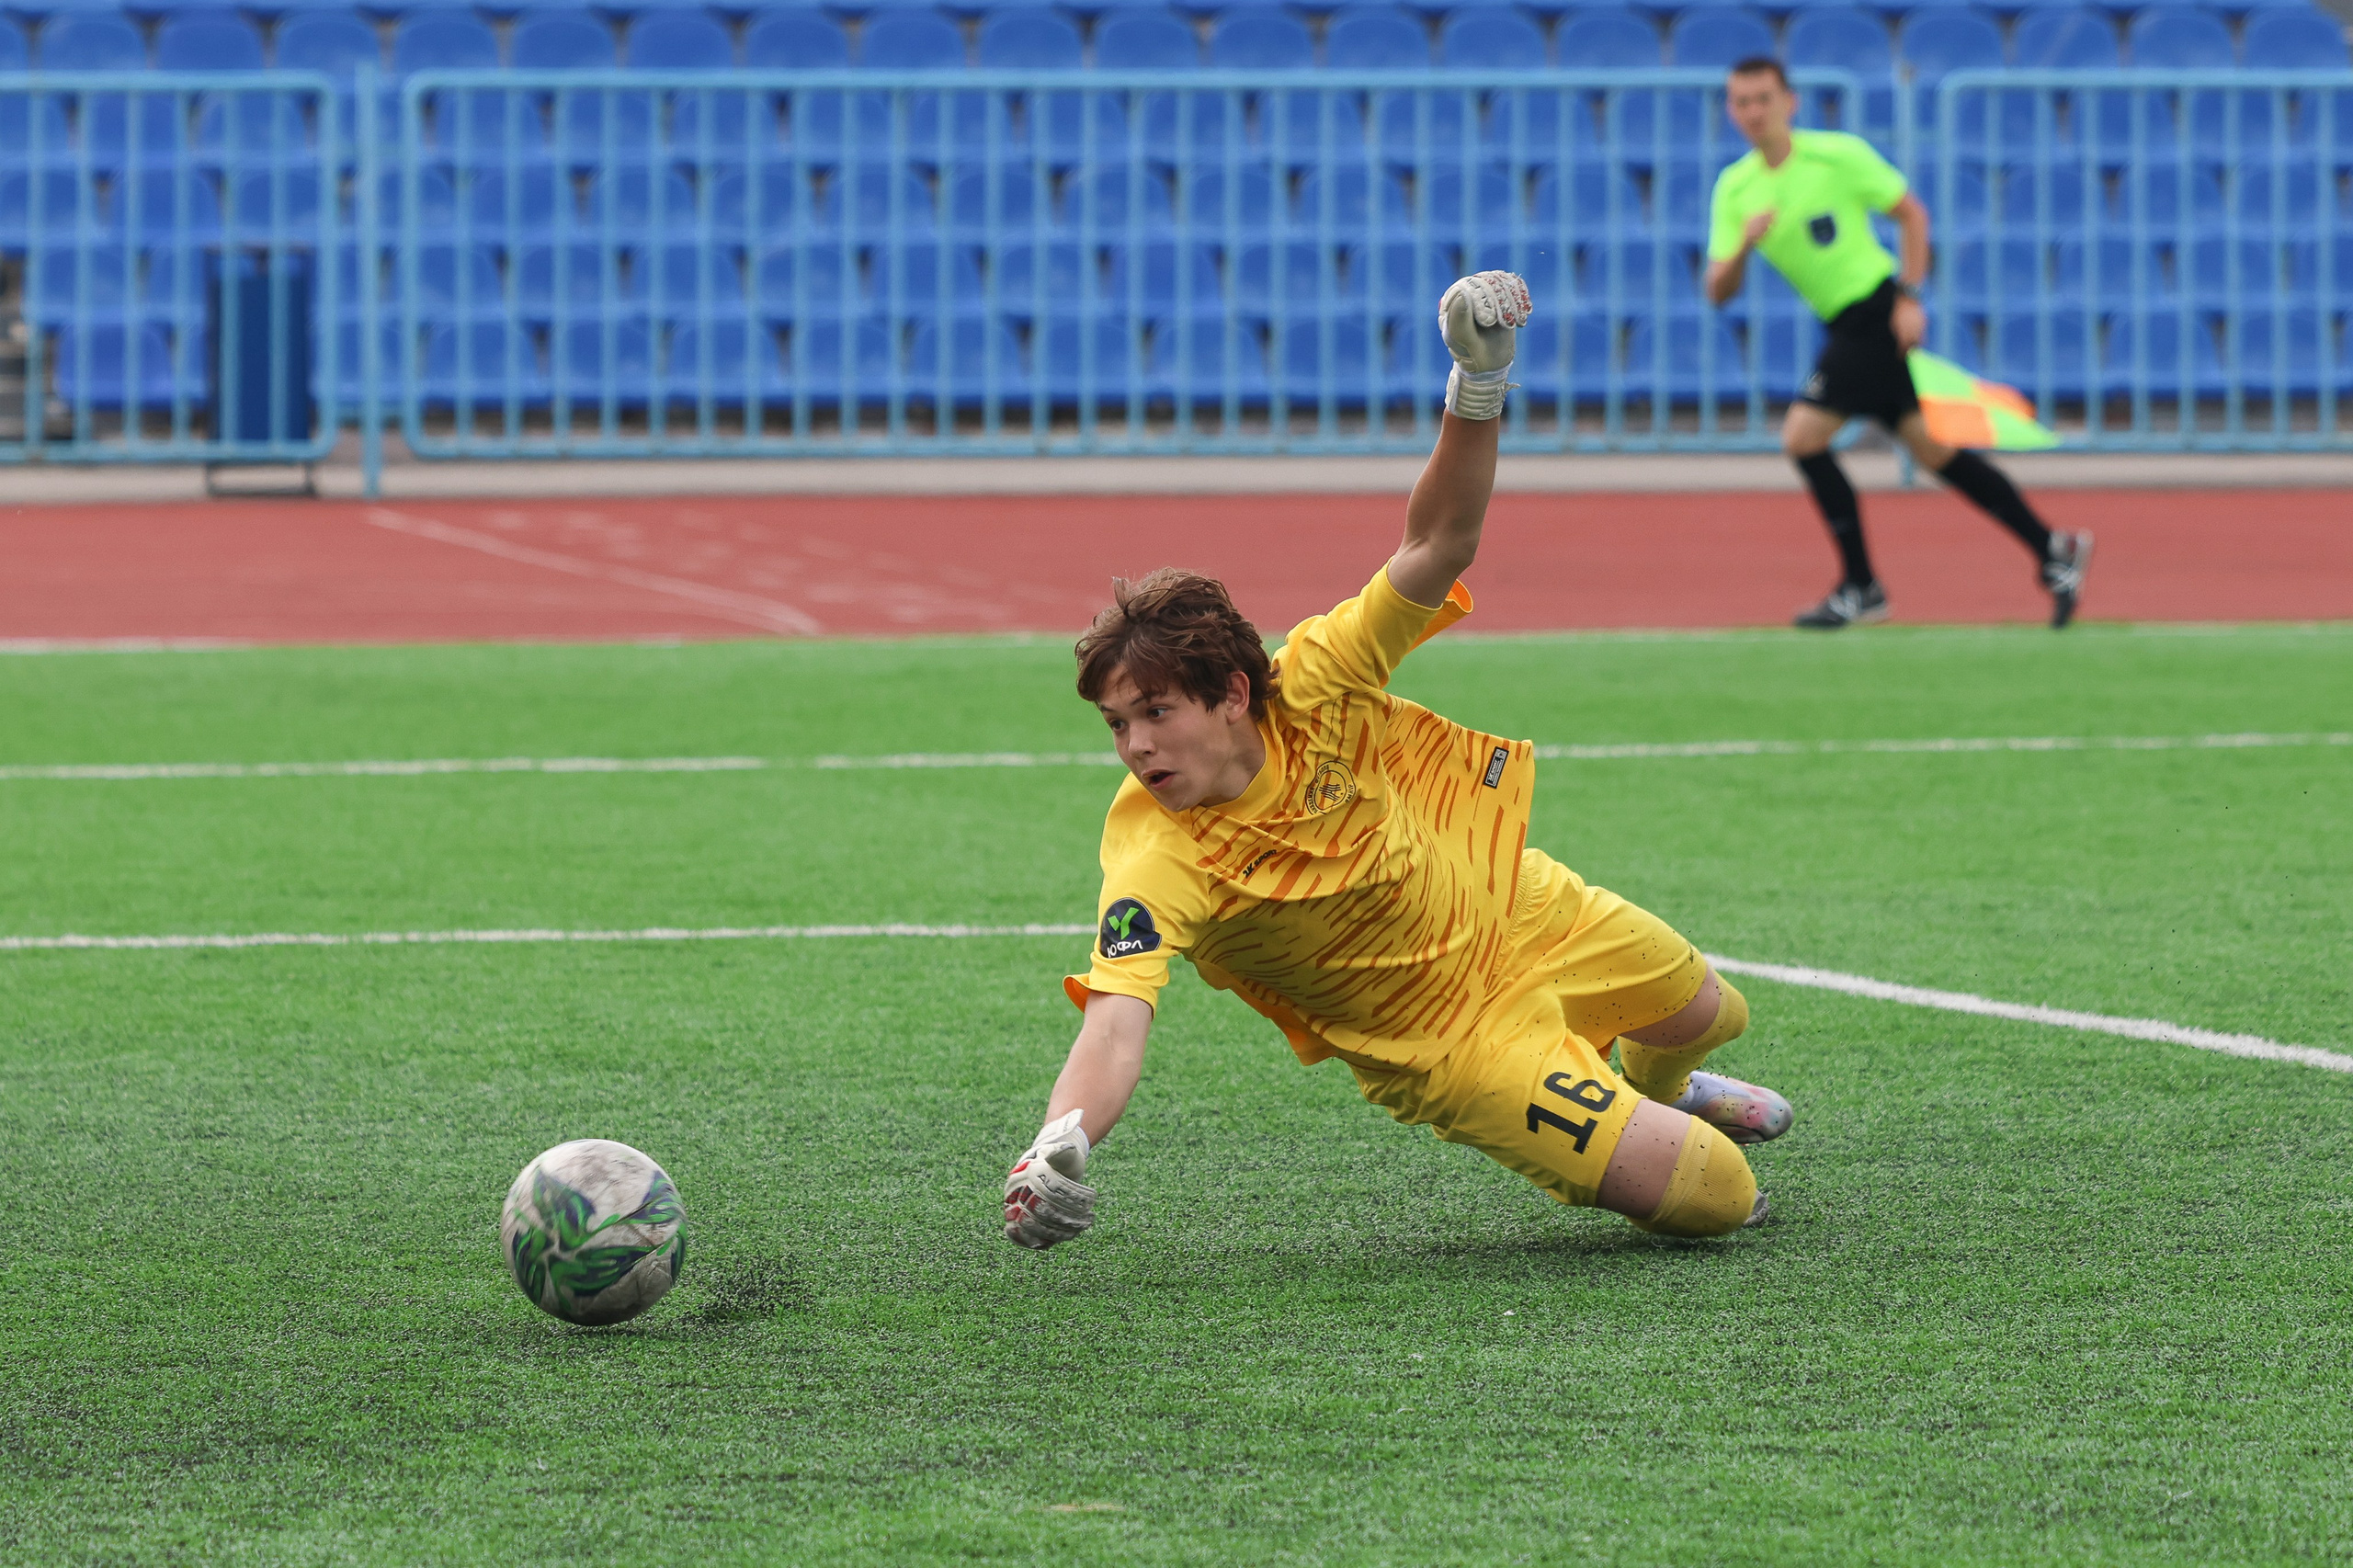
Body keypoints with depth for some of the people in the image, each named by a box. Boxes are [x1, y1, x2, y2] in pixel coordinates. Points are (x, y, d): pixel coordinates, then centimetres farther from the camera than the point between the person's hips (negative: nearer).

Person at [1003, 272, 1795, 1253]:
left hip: (1507, 905, 4)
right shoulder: (1155, 864, -34)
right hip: (1446, 1039, -4)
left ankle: (1652, 1091, 66)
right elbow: (1113, 1024, -45)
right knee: (1715, 1200, -11)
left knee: (1708, 1016, 29)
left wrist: (1477, 388, -40)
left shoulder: (1311, 685, -24)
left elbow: (1436, 546, -23)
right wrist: (1057, 1147, -66)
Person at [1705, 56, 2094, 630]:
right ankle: (2053, 551, 13)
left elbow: (1912, 213, -2)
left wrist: (1909, 297, -11)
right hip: (1845, 324, 6)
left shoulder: (1838, 154, -9)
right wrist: (1744, 245, -18)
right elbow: (1719, 293, 2)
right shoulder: (1733, 188, 6)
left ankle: (1862, 588, -3)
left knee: (1803, 435, -13)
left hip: (1879, 314, -6)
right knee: (1928, 448, 7)